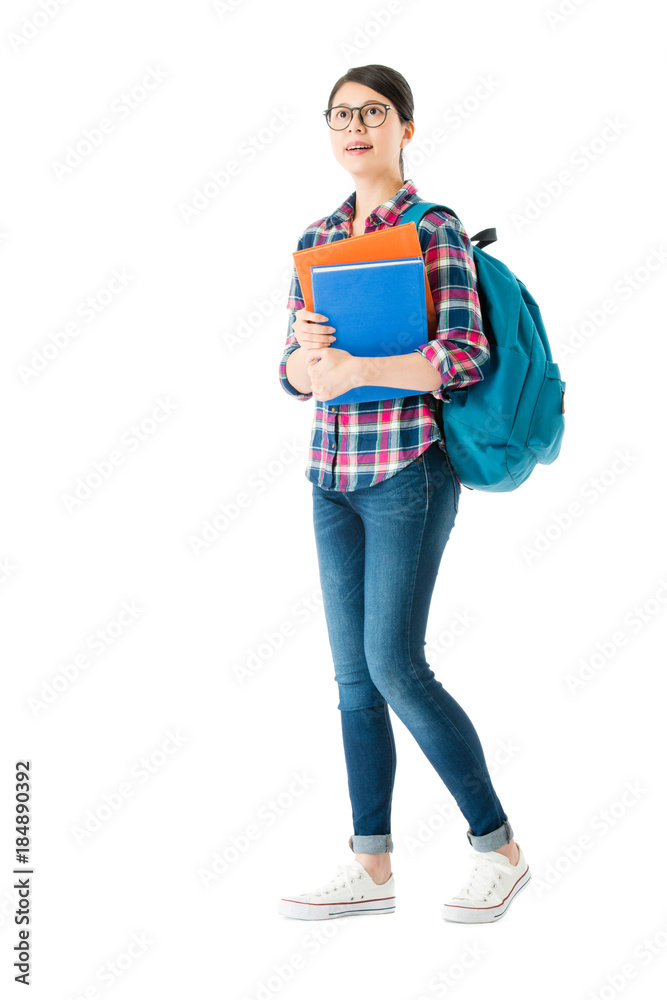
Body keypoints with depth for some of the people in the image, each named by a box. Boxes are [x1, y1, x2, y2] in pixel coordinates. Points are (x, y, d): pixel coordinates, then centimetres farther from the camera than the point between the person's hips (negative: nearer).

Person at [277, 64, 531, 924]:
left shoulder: (436, 232, -6)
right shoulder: (317, 239, 12)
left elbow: (466, 357, -16)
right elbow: (293, 375, 10)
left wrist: (354, 368, -17)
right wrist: (309, 347, -12)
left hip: (408, 468, -6)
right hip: (333, 474, 6)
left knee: (395, 666, -9)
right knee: (353, 674, 7)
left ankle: (499, 848, 8)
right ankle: (372, 867, 17)